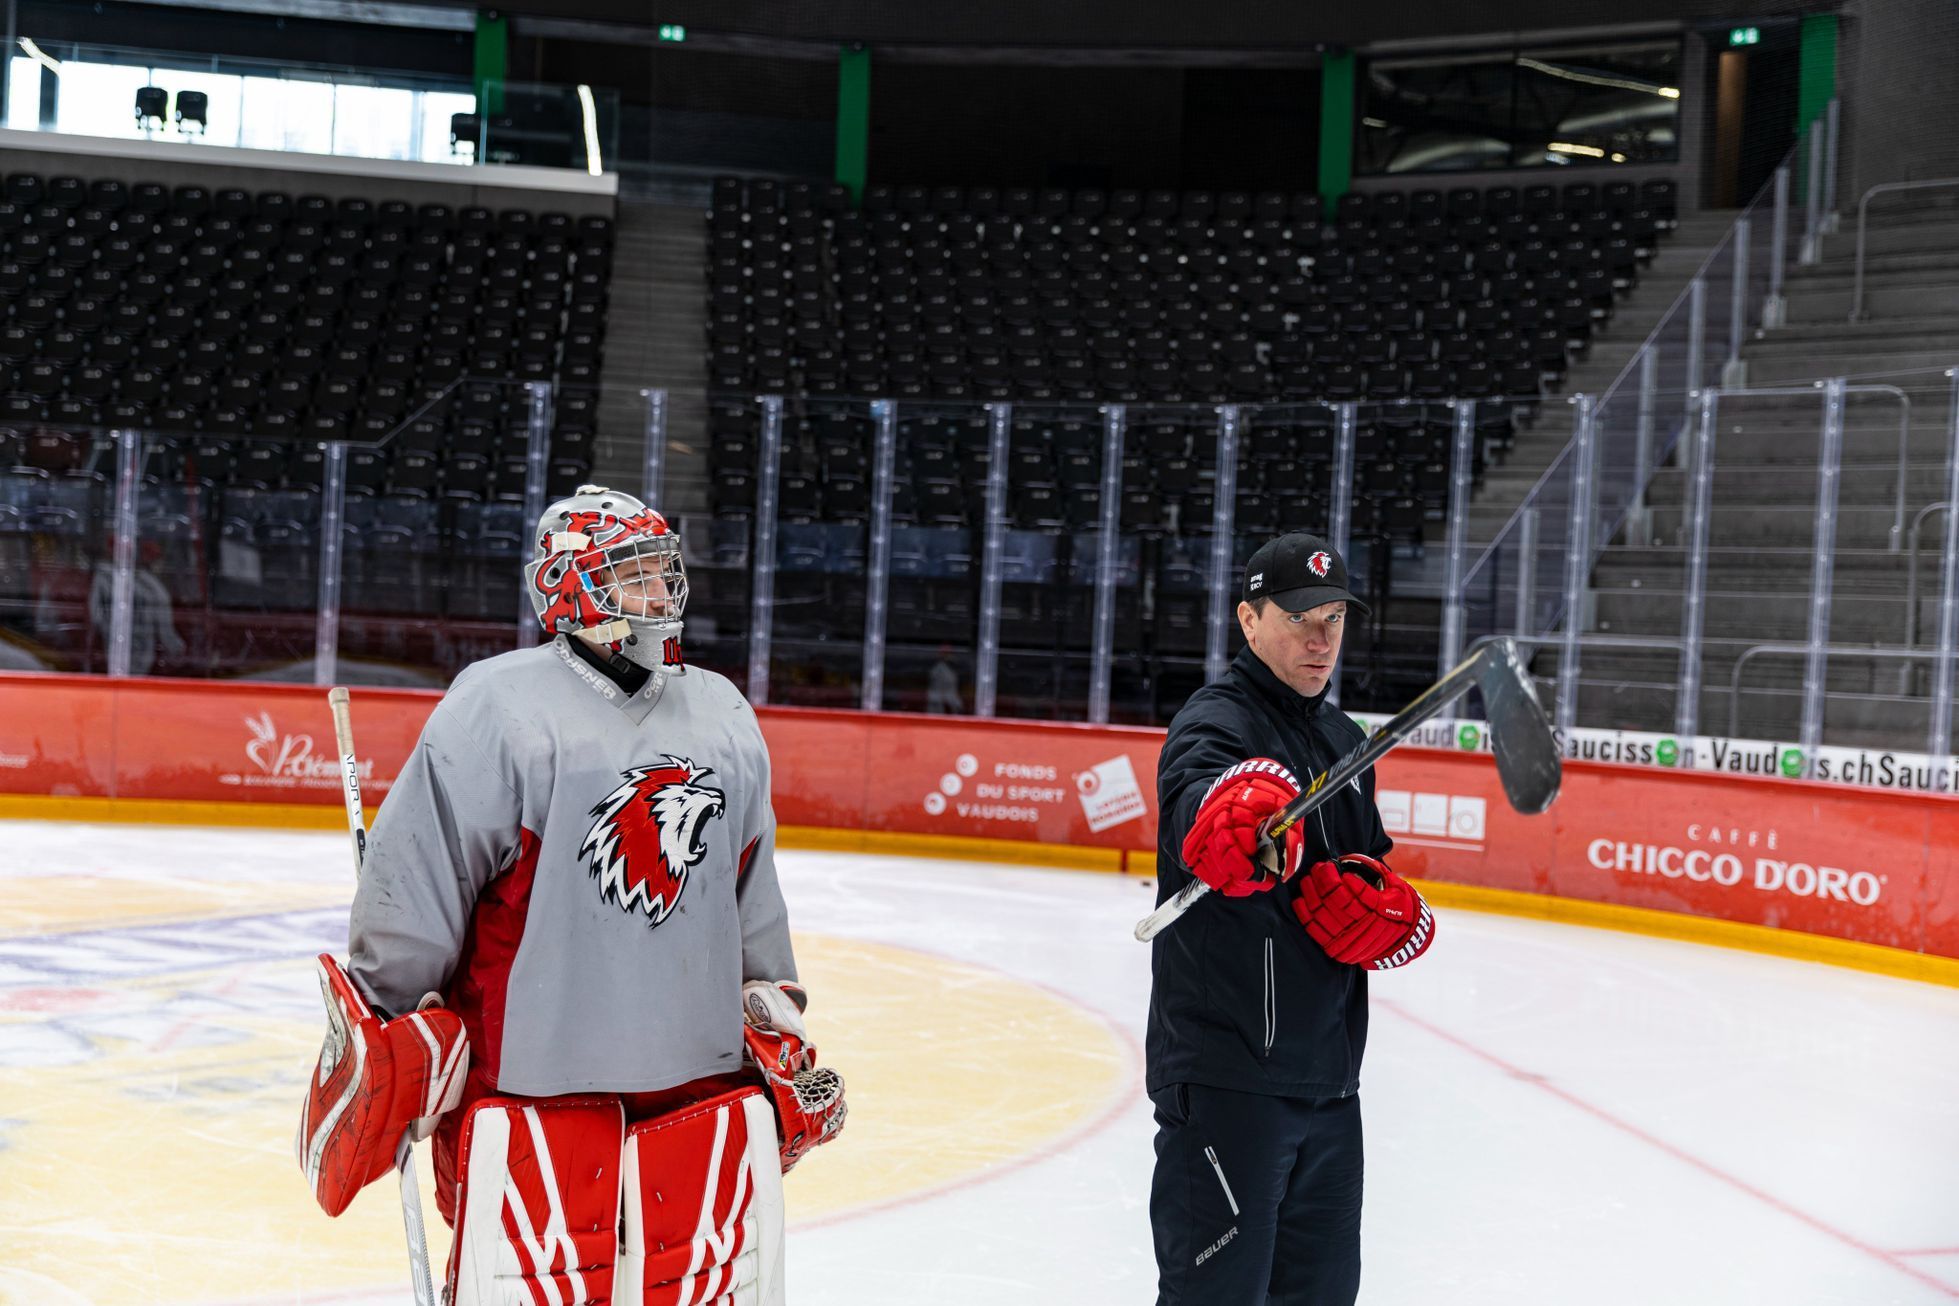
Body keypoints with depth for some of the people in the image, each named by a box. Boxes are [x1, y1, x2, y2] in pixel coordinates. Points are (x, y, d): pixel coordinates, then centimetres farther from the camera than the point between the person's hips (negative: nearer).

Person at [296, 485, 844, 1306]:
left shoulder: (725, 718, 12)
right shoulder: (498, 708, -10)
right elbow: (410, 883, -8)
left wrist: (777, 1023, 24)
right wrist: (383, 1041, -4)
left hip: (704, 1078, 6)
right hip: (531, 1085, -5)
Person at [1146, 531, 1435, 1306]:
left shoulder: (1345, 744, 15)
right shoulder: (1216, 723, -11)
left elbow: (1390, 900, 17)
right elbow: (1196, 808, -36)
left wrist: (1387, 908, -7)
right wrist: (1241, 814, -60)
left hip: (1326, 1080, 8)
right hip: (1225, 1078, -8)